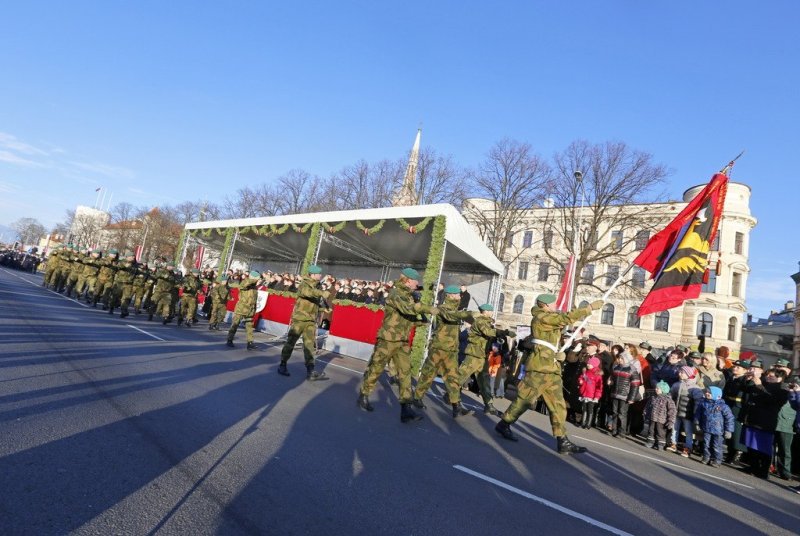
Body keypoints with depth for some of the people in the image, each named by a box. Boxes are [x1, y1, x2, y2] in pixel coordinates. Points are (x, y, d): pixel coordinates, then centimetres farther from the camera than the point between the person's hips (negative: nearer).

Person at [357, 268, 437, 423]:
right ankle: (363, 396, 26)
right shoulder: (396, 293, -15)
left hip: (403, 341, 8)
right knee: (375, 369, 6)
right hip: (388, 339, -8)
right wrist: (429, 309, -29)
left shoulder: (408, 295, 13)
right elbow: (408, 308, -32)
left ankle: (406, 409, 0)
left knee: (405, 372, 0)